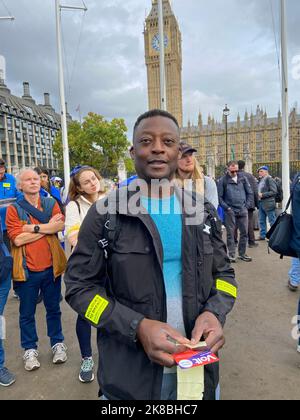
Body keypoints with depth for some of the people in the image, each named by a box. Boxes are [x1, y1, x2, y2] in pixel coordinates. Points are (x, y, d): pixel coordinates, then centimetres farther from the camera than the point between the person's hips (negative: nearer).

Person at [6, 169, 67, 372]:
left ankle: (58, 343, 34)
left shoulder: (51, 203, 3)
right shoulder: (13, 209, -4)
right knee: (27, 312, 14)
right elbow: (17, 239, -16)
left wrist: (34, 227, -18)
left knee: (54, 308, 17)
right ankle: (30, 349, 32)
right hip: (27, 269, -1)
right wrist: (48, 228, -14)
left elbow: (60, 225, -13)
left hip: (51, 267, 2)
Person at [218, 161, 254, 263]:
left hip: (243, 211, 4)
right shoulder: (223, 181, -4)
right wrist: (227, 207, -11)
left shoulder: (242, 178, 6)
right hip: (230, 212, -3)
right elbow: (219, 197, -5)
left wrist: (247, 205, 2)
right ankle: (231, 255, 14)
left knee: (244, 233, 8)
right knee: (230, 234, 3)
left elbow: (250, 192, 11)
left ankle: (242, 254, 22)